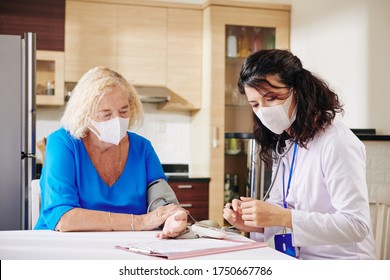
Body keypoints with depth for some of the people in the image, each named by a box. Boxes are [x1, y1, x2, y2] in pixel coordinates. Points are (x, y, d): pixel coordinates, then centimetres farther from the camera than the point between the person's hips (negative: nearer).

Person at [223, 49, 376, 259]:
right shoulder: (282, 144, 10)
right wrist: (255, 223, -8)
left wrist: (282, 217, -26)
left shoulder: (336, 142, -16)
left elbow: (356, 225, -21)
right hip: (297, 262, 7)